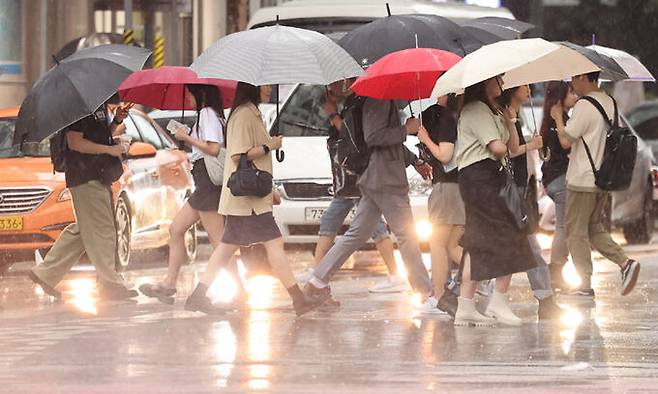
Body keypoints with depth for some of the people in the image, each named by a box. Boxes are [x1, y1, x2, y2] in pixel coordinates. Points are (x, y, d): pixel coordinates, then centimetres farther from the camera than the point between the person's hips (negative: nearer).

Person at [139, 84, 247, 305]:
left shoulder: (207, 114, -10)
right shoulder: (210, 114, 18)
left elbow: (213, 149, -20)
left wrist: (186, 138, -11)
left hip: (208, 182, -11)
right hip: (204, 186, 11)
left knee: (217, 240, -11)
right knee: (176, 229, 13)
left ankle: (239, 291, -11)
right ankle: (169, 283, 14)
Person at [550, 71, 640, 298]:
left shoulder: (585, 106, -18)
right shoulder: (610, 103, 10)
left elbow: (566, 141, -18)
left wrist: (558, 117, -2)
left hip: (582, 181, -8)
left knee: (575, 232, 2)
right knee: (594, 228, 19)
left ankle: (585, 286, 2)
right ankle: (625, 263, 2)